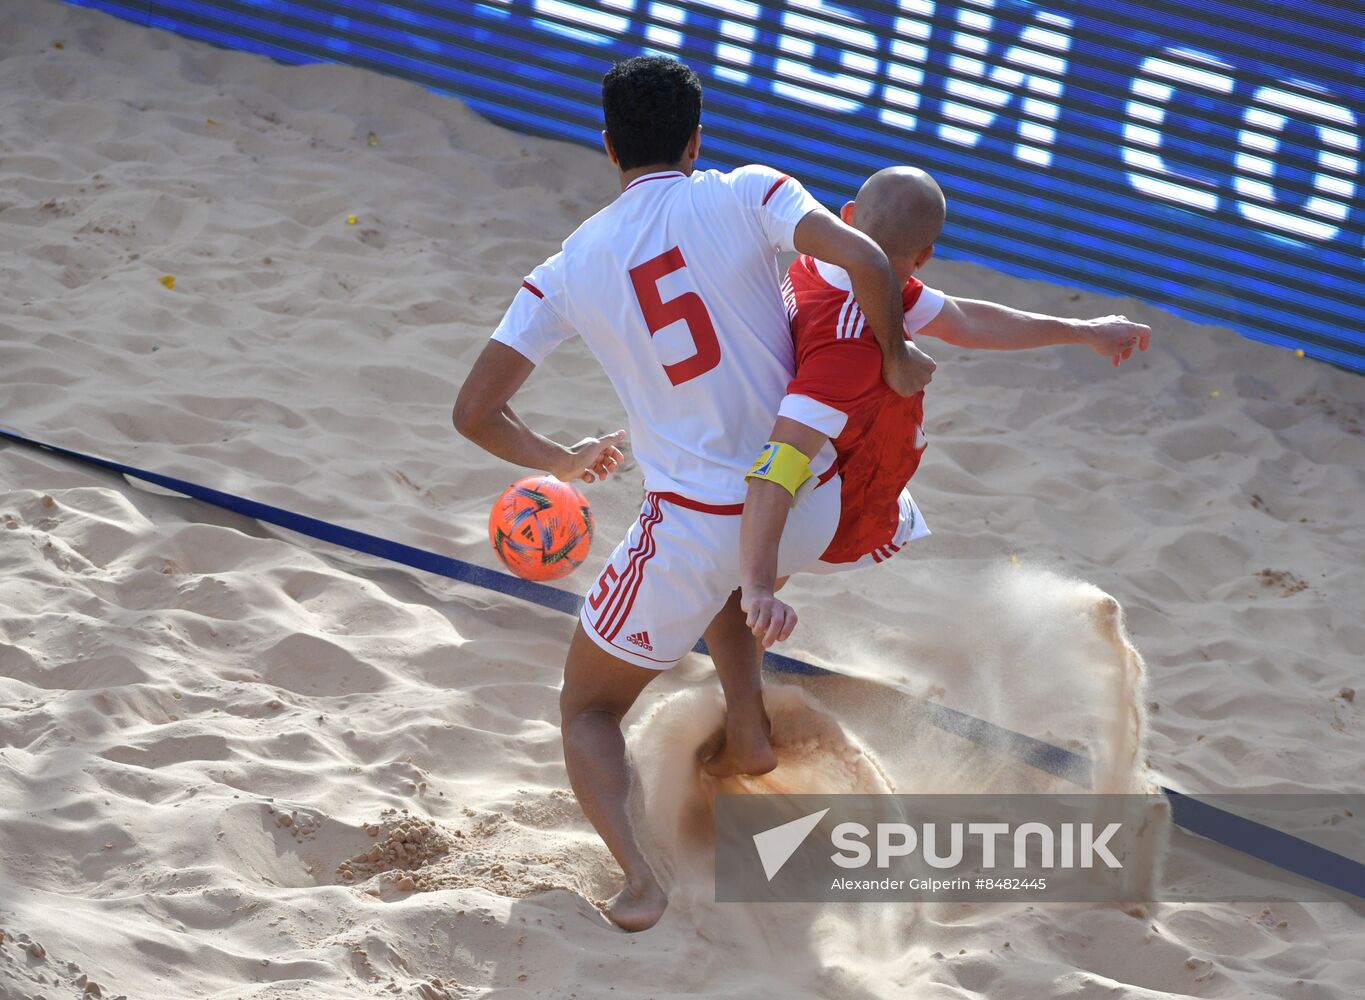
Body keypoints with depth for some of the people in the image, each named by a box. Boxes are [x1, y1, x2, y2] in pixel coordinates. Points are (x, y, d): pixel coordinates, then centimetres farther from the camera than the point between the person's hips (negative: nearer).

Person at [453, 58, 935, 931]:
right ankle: (749, 738, 30)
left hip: (698, 526, -2)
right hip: (810, 512, 2)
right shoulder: (747, 194, -5)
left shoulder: (567, 271, -1)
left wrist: (559, 460, 20)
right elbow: (865, 262, -21)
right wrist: (895, 356, -2)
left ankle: (637, 875, -10)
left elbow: (475, 412, 1)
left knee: (588, 707, 16)